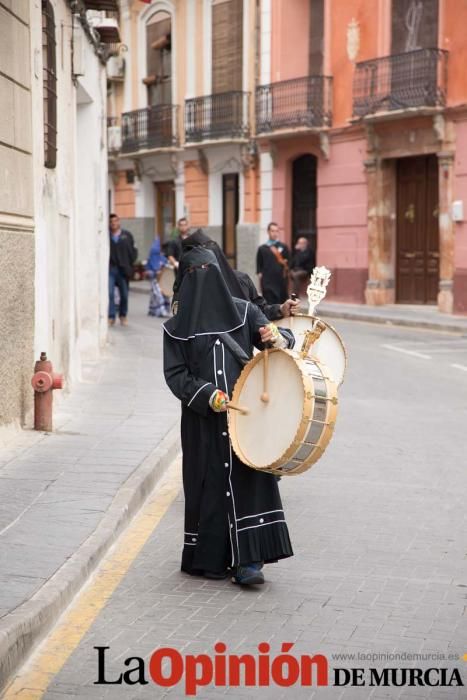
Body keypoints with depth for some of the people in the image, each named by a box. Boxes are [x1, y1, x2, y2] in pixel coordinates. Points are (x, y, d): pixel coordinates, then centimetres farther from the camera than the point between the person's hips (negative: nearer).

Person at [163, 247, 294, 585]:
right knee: (210, 484, 2)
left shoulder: (244, 311, 8)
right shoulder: (177, 327, 6)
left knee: (250, 480, -9)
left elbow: (274, 338, 8)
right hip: (203, 421, 0)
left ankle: (248, 561, -9)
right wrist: (207, 394, -16)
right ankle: (209, 559, 17)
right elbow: (175, 374, 1)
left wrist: (277, 339, -17)